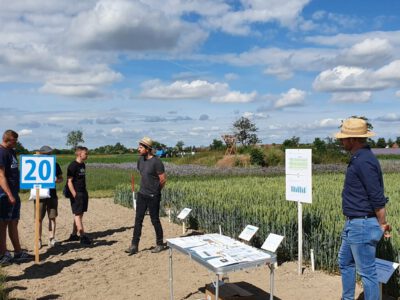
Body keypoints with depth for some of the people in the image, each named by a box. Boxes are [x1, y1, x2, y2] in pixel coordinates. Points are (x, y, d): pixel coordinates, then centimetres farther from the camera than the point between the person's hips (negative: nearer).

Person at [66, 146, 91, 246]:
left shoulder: (83, 165, 13)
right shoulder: (73, 166, -13)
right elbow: (69, 182, -15)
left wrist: (85, 192, 16)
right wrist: (75, 195, -18)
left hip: (83, 193, 9)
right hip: (77, 194, -9)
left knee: (80, 214, 12)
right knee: (78, 215, -5)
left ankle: (74, 235, 21)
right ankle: (83, 236, -5)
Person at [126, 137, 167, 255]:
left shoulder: (156, 162, -17)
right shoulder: (140, 159, 5)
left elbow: (163, 179, -13)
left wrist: (155, 190, 1)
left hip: (153, 196, -6)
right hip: (141, 194, 7)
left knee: (155, 220, 4)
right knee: (138, 219, 5)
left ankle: (160, 244, 20)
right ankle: (134, 245, 10)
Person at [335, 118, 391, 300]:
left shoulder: (364, 161, -23)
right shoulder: (358, 159, 9)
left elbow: (378, 198, -23)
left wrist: (382, 224, -12)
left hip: (362, 226, -11)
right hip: (353, 224, 11)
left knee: (366, 271, 2)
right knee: (345, 262, 22)